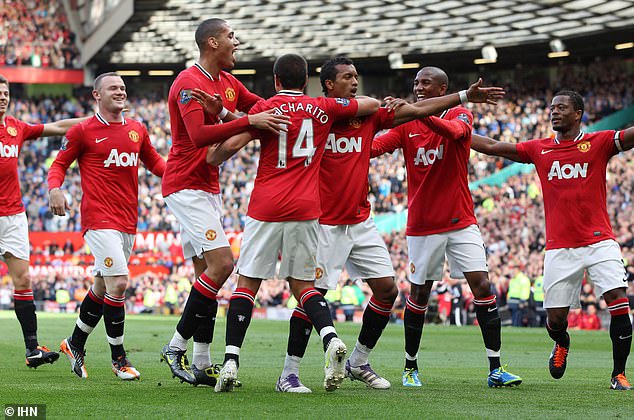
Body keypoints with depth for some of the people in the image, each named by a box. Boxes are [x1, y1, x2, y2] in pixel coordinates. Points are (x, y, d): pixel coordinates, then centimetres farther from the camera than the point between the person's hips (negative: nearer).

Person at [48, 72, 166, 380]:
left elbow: (153, 161, 26)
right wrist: (55, 189, -16)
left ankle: (75, 344, 31)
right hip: (99, 219, -6)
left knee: (102, 287, 14)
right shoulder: (83, 131, -2)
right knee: (118, 283, -15)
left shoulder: (137, 130, 13)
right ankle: (118, 358, -4)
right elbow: (59, 164, 4)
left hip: (128, 222, 6)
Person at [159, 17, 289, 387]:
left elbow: (262, 106, 25)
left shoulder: (227, 82, 13)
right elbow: (199, 135, -29)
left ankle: (201, 364, 7)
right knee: (222, 263, -17)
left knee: (209, 272, 6)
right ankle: (177, 346, -9)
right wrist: (249, 121, -35)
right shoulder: (189, 83, -15)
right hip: (186, 186, -9)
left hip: (208, 187, 9)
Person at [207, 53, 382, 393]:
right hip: (305, 211, 2)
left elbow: (232, 144, -9)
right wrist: (346, 102, 39)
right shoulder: (324, 108, 10)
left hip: (265, 209, -2)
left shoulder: (266, 108, 1)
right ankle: (331, 339, -15)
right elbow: (372, 104, 21)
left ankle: (231, 361, -3)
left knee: (247, 283, 5)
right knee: (303, 285, 11)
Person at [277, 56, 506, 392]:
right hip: (325, 224, -6)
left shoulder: (368, 114, 7)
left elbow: (416, 110, 9)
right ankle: (288, 374, -1)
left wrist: (465, 96, 8)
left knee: (387, 289, 3)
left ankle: (358, 363, 19)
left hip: (361, 222, 6)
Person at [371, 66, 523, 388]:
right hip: (422, 225, 1)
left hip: (461, 221, -1)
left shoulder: (460, 115, -3)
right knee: (419, 293, 6)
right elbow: (374, 147, -10)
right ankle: (410, 367, 20)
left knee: (482, 285, -11)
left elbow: (454, 131, -27)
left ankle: (495, 369, -8)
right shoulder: (406, 125, 4)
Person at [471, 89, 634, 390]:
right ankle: (562, 344, 38)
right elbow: (491, 147, 16)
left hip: (599, 240, -2)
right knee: (555, 319, 1)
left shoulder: (598, 143, 3)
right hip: (559, 247, 2)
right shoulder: (539, 149, 12)